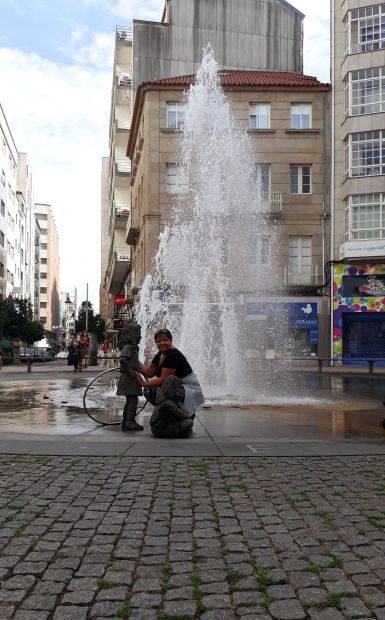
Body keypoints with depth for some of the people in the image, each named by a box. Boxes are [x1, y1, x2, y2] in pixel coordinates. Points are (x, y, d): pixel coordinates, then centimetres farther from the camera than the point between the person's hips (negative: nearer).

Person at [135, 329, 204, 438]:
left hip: (190, 390, -10)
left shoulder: (174, 355, -21)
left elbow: (163, 380, -21)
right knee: (150, 392, -1)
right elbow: (149, 373, 8)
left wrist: (144, 384, -12)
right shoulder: (160, 355, 9)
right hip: (176, 389, 10)